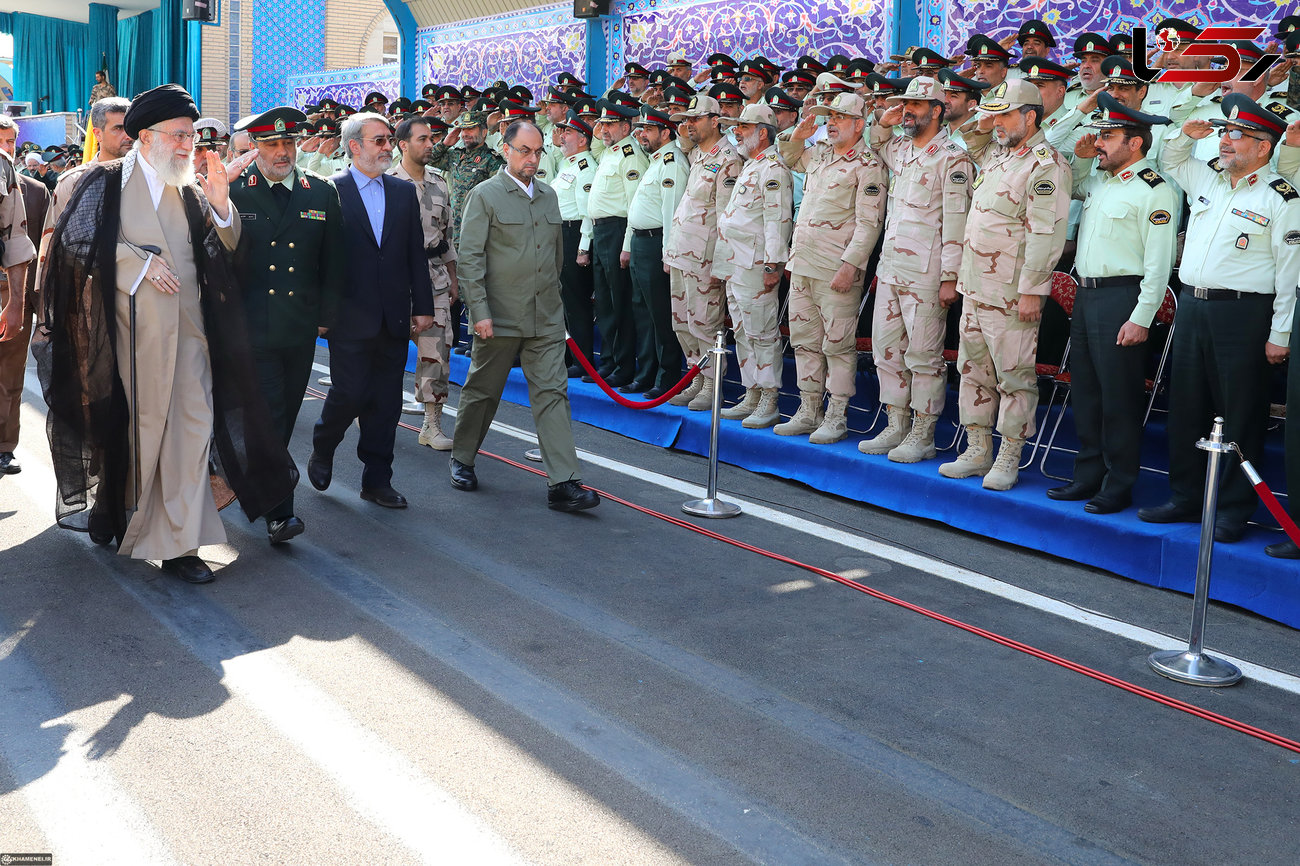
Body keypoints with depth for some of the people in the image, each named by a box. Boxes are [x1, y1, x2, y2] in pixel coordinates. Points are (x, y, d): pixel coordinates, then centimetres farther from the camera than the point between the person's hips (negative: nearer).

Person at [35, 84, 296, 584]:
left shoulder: (188, 192, 16)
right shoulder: (108, 181, 2)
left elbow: (226, 248, 10)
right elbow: (75, 238, -8)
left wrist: (219, 204, -8)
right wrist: (139, 261, -13)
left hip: (188, 330, 4)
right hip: (132, 330, -4)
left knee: (193, 428, -5)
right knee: (133, 426, 6)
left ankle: (177, 542, -1)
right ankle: (112, 515, 29)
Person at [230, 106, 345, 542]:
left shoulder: (322, 194, 7)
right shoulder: (233, 193, -2)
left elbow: (333, 262, 11)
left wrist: (325, 316, 8)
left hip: (301, 327, 4)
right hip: (253, 326, -3)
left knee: (284, 414, 13)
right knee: (268, 416, -8)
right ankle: (278, 513, -6)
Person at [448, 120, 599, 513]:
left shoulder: (549, 196, 13)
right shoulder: (485, 196, -4)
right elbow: (470, 257, -9)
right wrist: (479, 312, -15)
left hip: (546, 318, 4)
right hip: (499, 317, -4)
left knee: (552, 392, -3)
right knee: (483, 390, 9)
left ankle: (563, 483, -6)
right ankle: (462, 459, 31)